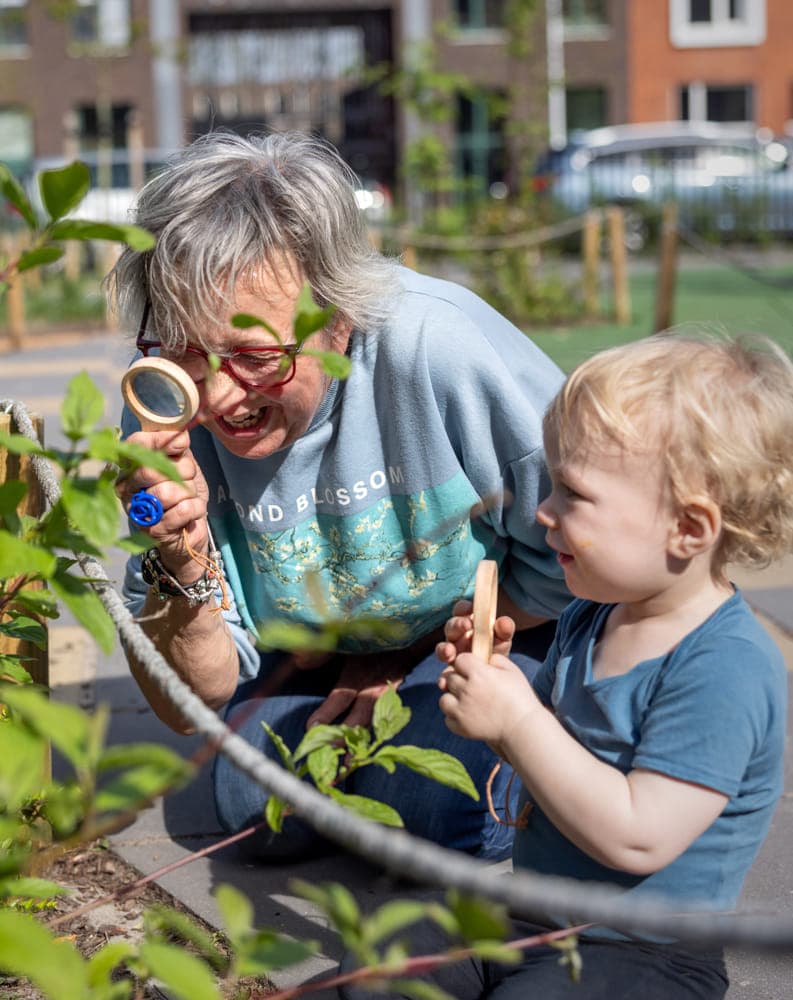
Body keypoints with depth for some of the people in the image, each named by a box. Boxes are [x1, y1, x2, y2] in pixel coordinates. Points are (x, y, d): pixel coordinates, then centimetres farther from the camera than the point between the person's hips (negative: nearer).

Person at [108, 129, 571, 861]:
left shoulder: (440, 347, -33)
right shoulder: (165, 408, -19)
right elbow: (193, 708, -14)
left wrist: (409, 657, -12)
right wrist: (182, 571, -35)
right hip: (317, 658, 4)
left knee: (429, 808, -25)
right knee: (262, 811, -16)